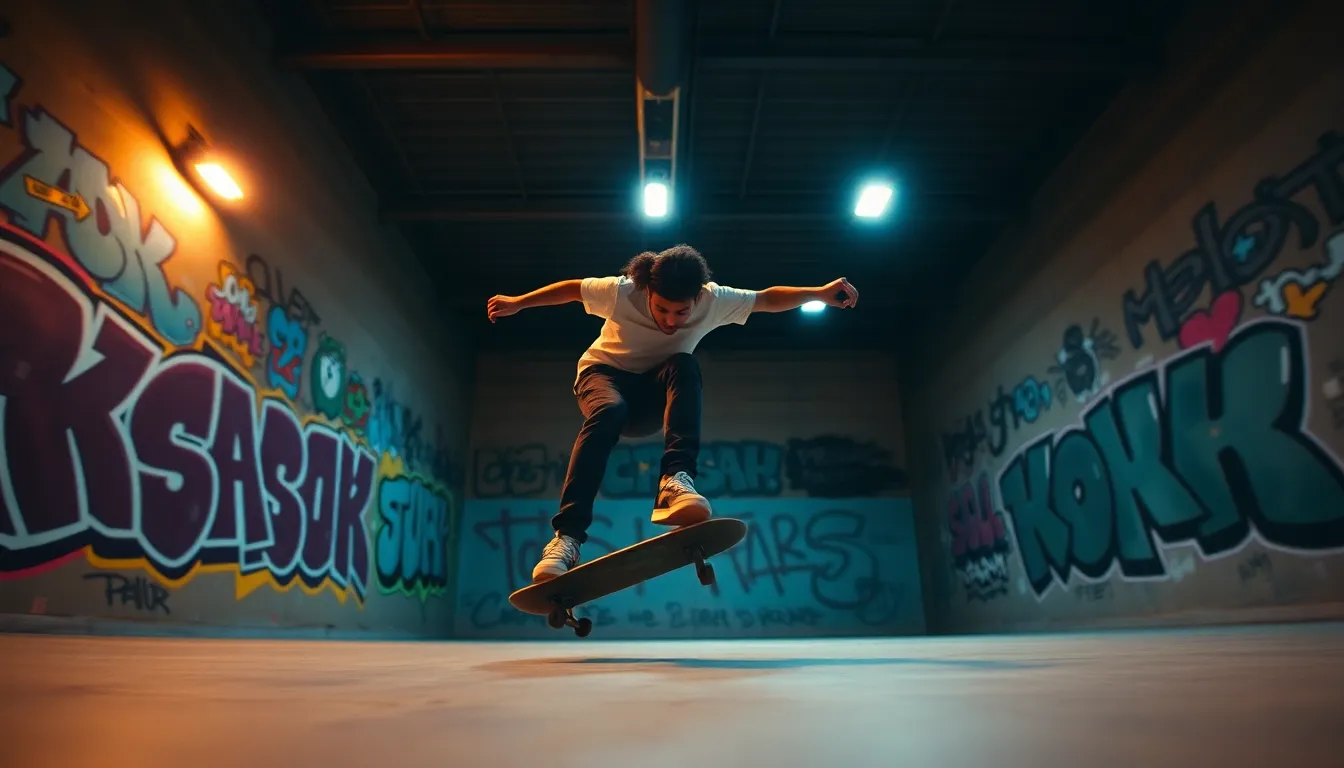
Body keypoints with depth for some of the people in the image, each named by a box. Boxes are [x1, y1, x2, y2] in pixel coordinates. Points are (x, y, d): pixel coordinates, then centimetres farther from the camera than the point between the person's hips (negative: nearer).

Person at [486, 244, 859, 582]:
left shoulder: (714, 300, -17)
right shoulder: (622, 291, -23)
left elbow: (768, 298, -9)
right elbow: (571, 288, -8)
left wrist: (820, 293, -21)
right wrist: (517, 303, -4)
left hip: (656, 394, 2)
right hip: (604, 373, -2)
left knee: (684, 366, -33)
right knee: (609, 412, -39)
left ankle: (676, 480, -44)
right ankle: (567, 537, -43)